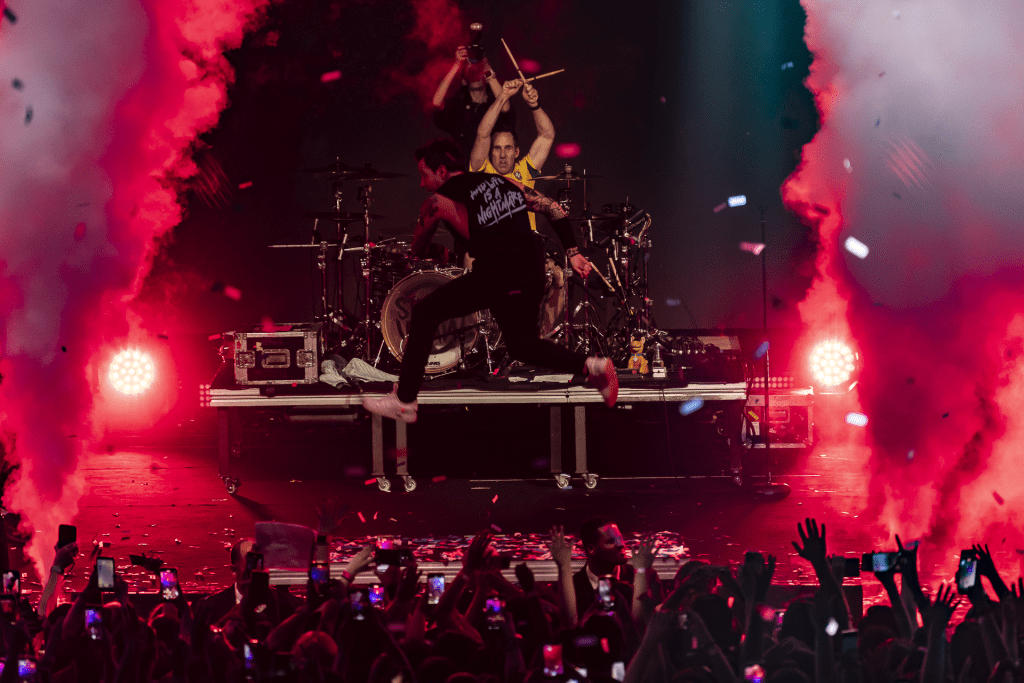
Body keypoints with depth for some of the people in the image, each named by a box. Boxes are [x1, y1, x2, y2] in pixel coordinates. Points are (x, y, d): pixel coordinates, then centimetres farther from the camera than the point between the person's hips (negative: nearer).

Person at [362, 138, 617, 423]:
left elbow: (416, 248, 19)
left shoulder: (439, 201, 4)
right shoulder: (501, 181, 20)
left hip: (495, 276, -7)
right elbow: (553, 207, 18)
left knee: (424, 313, 9)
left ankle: (404, 402, 9)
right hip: (533, 277, 7)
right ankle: (590, 365, 8)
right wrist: (573, 253, 19)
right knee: (523, 346, 27)